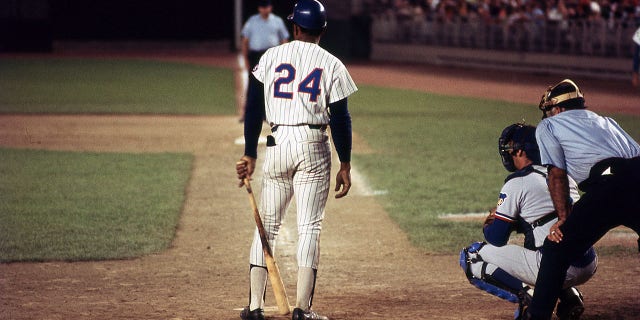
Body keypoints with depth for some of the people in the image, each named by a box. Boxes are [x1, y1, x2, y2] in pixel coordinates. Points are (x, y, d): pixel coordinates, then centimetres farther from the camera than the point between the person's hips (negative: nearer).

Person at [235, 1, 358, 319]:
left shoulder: (271, 56, 6)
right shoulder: (331, 64, 1)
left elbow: (254, 107, 3)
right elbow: (340, 118, -2)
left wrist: (250, 155, 7)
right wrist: (345, 165, 3)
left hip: (277, 144, 2)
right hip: (313, 146, -2)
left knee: (267, 224, 10)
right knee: (309, 226, 1)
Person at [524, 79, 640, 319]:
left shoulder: (549, 126, 21)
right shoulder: (607, 121, 36)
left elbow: (557, 174, 11)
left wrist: (564, 218, 11)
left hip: (610, 186, -5)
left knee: (556, 248, 4)